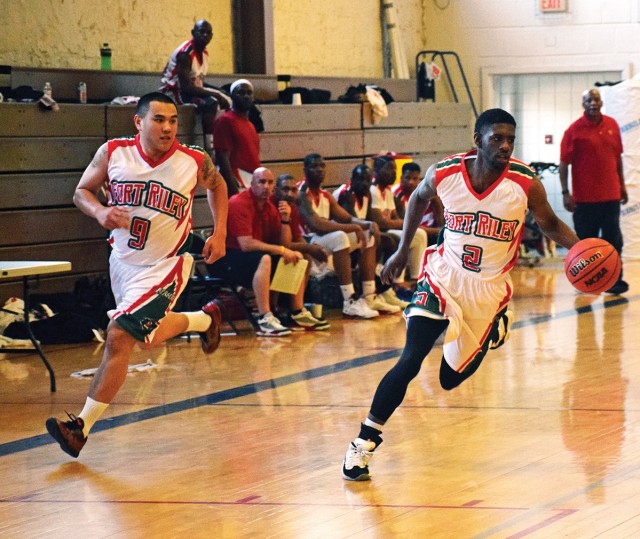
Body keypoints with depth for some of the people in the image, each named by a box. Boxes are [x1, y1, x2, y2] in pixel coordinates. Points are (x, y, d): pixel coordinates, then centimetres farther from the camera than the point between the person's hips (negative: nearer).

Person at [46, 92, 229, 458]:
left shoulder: (195, 162, -14)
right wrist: (100, 211, -19)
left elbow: (217, 184, 9)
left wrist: (220, 233, 0)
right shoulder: (113, 153, -11)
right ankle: (205, 319, 55)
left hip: (163, 267, -5)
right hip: (123, 260, 5)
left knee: (119, 338, -17)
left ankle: (83, 426, -10)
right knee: (148, 337, 25)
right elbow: (83, 191, 2)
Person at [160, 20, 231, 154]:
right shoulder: (185, 54, -22)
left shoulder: (204, 53, 7)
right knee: (210, 103, -30)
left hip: (191, 90, 9)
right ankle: (210, 149, -33)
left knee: (226, 100, 3)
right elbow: (186, 87, -28)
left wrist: (216, 93, 2)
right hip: (174, 92, -9)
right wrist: (214, 94, -27)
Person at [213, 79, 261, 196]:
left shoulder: (250, 125, 22)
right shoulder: (225, 120, -6)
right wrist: (233, 189, -21)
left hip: (254, 184, 9)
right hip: (238, 185, -9)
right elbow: (222, 158, -14)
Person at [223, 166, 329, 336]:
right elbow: (246, 244, -27)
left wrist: (285, 219, -10)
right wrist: (281, 250, -22)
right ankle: (265, 320, -43)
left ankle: (298, 314, 4)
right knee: (264, 259, -37)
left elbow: (285, 245, 6)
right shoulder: (239, 203, -17)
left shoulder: (270, 207, 8)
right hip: (230, 258, -9)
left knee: (298, 258, 5)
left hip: (257, 256, 9)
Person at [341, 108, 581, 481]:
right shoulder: (444, 174, -13)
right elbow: (419, 199, 10)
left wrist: (579, 248, -18)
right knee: (410, 360, -17)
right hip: (444, 277, 0)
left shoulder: (526, 183, -16)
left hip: (488, 289, 0)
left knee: (451, 379, 10)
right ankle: (364, 443, -7)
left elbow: (550, 223, 0)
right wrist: (402, 251, 15)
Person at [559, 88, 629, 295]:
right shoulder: (574, 130, -6)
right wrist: (566, 192, -11)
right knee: (585, 240, 5)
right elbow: (564, 163, -6)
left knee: (614, 240, 4)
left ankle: (614, 280, 9)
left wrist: (622, 184, 15)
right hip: (585, 198, -4)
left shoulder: (612, 125, 7)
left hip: (611, 195, 4)